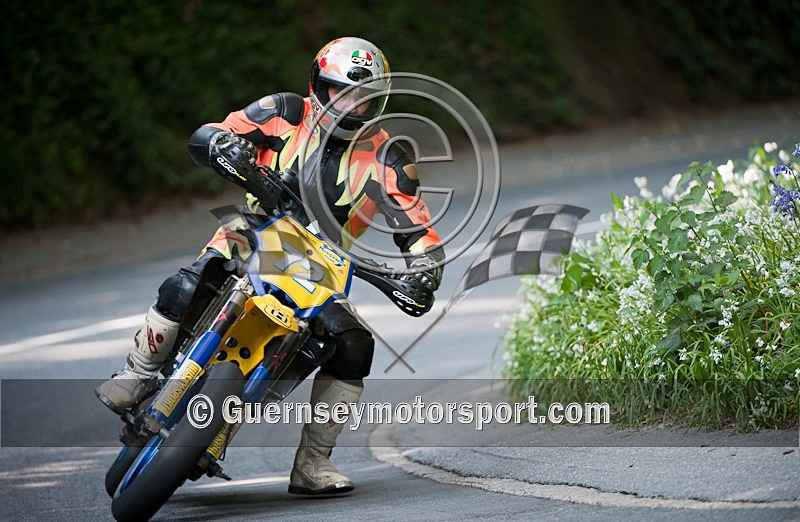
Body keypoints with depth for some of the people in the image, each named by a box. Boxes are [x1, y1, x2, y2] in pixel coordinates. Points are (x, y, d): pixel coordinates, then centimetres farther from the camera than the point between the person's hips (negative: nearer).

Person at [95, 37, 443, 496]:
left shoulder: (386, 158, -2)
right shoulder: (286, 113, -3)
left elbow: (418, 228, -3)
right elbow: (203, 137, -5)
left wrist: (427, 262, -25)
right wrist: (222, 143, -30)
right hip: (253, 237, -1)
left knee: (354, 346, -19)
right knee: (184, 290, -28)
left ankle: (313, 465, -8)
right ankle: (138, 377, -2)